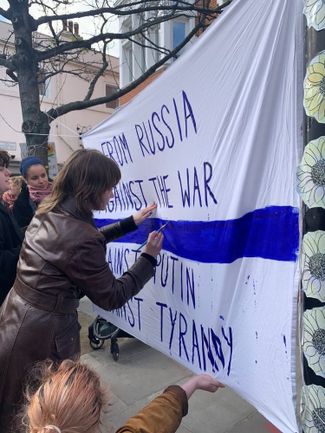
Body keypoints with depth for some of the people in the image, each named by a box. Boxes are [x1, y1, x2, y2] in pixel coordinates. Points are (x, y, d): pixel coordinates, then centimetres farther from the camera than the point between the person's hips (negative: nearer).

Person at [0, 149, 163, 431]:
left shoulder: (49, 213, -1)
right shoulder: (78, 237, -29)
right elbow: (112, 297, -18)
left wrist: (131, 222, 18)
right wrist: (149, 257, -9)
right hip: (42, 333, -8)